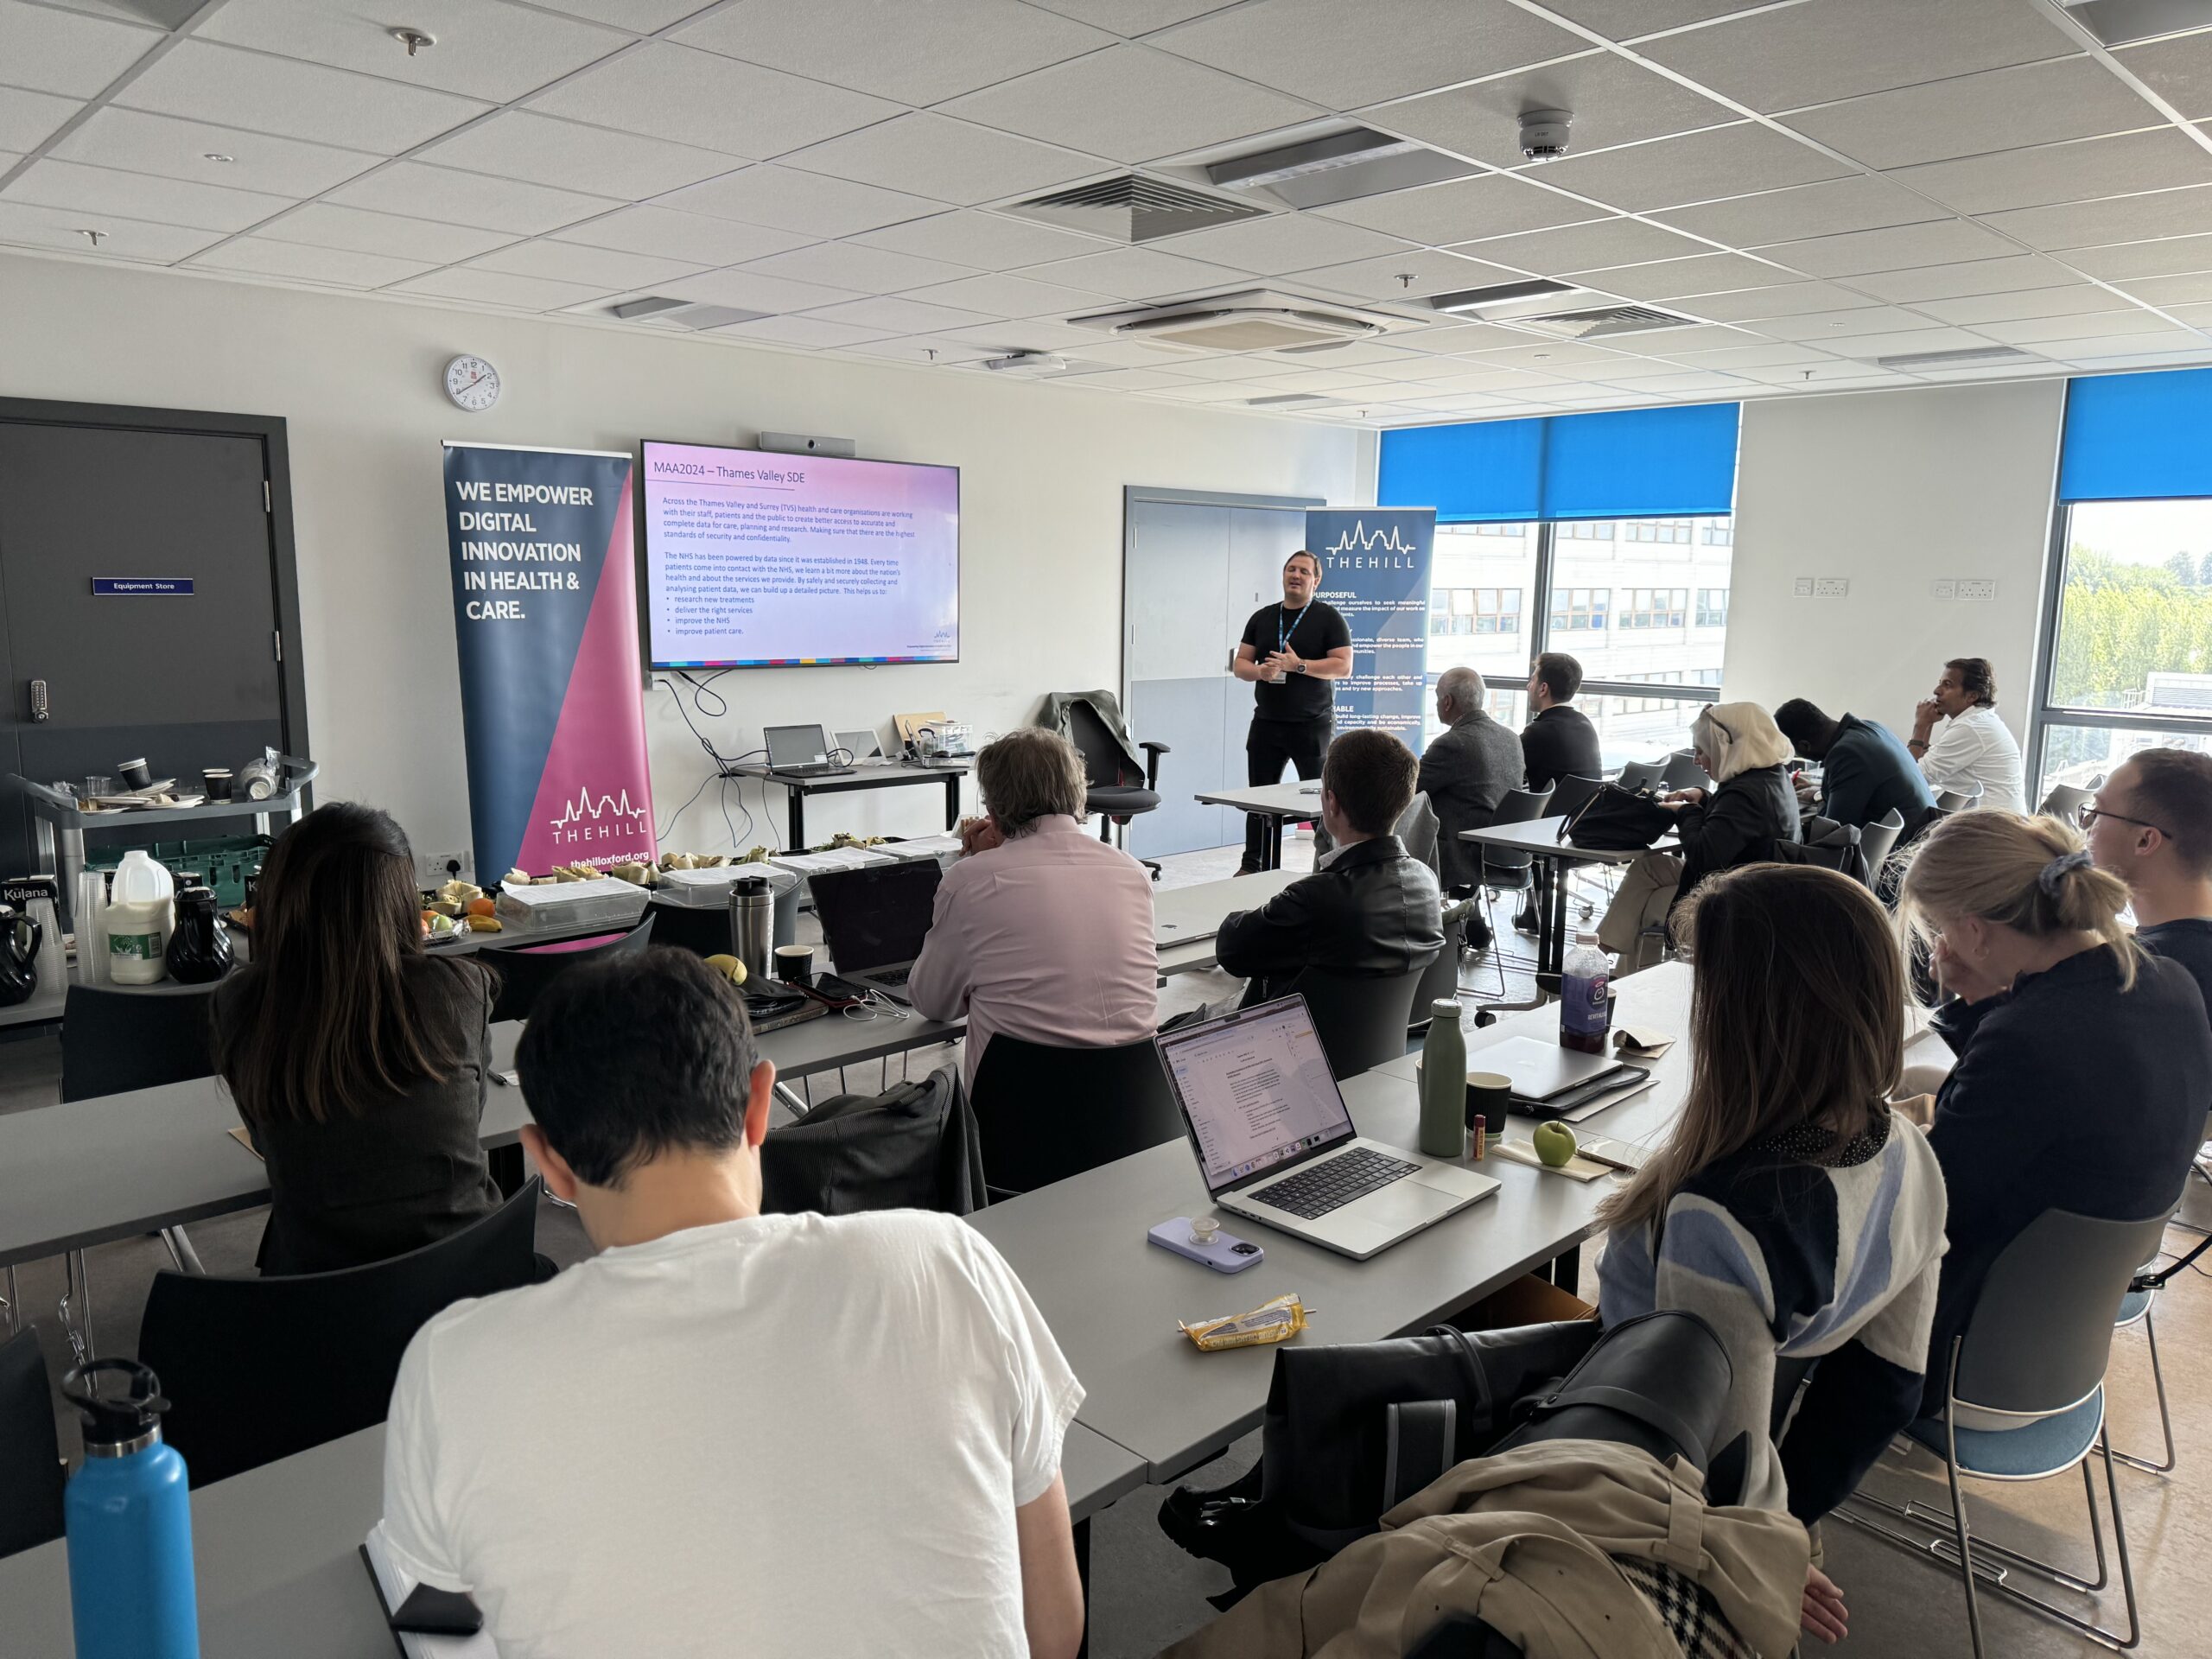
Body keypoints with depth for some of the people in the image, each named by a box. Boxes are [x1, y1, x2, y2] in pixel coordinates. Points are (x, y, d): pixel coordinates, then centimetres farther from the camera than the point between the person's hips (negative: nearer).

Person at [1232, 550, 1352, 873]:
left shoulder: (1329, 617, -1)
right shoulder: (1262, 618, 13)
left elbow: (1343, 667, -9)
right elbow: (1240, 664, 11)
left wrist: (1299, 665, -18)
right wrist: (1259, 671, -12)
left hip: (1312, 726, -4)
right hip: (1266, 724, 4)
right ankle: (1251, 866, 14)